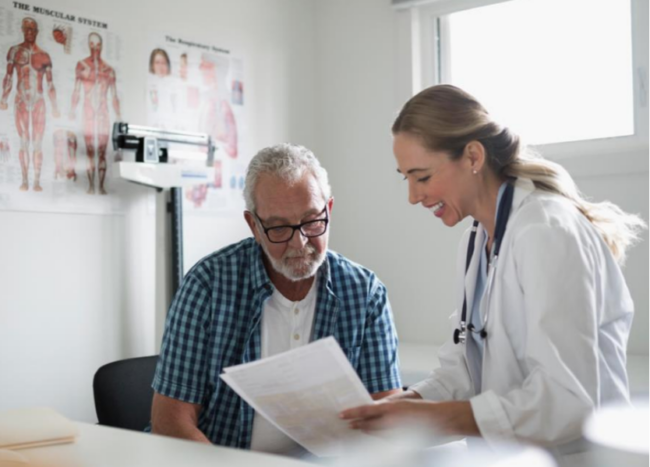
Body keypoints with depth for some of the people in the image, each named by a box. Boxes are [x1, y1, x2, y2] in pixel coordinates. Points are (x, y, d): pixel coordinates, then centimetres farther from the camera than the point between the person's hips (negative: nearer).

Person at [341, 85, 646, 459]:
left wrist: (430, 416, -25)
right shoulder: (476, 242, 9)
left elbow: (566, 400, -22)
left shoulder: (548, 232, -16)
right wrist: (404, 403, -8)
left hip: (573, 455, -6)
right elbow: (463, 370, 8)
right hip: (505, 454, 6)